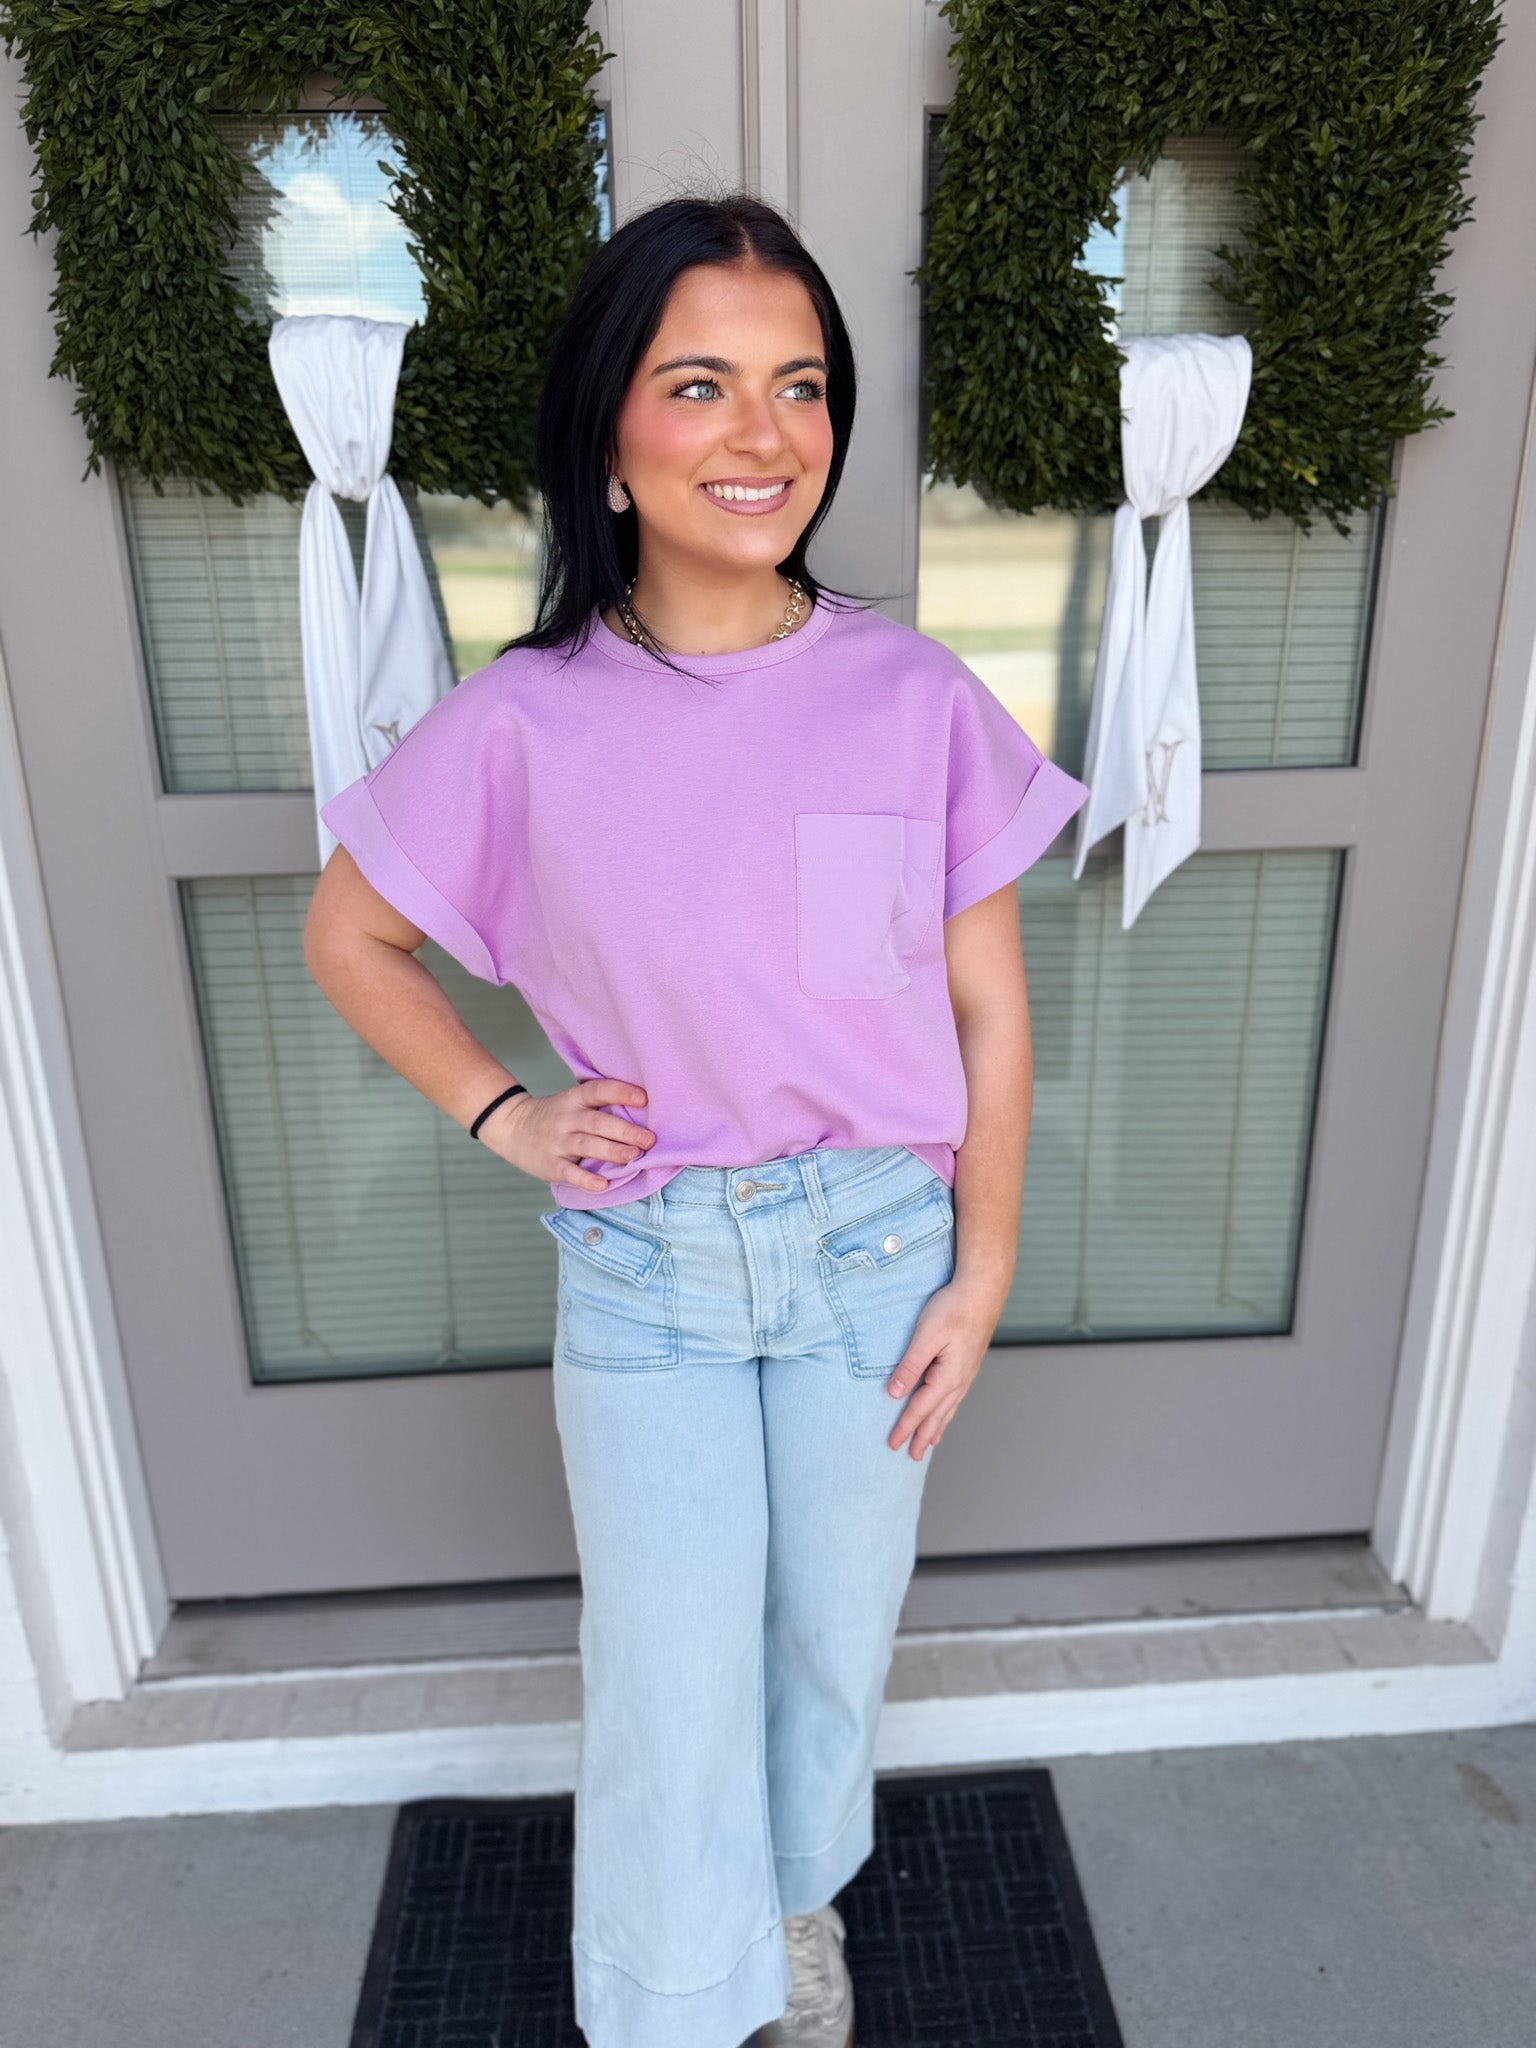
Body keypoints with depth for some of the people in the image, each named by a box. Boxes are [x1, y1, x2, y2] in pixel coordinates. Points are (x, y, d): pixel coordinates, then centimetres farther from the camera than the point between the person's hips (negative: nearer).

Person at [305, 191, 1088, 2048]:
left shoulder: (917, 699, -9)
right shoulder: (525, 724, -10)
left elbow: (986, 1009, -2)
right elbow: (346, 937, 5)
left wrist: (981, 1276, -2)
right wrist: (501, 1115, -4)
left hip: (878, 1247, 2)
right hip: (642, 1268, -1)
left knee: (838, 1635, 21)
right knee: (671, 1684, 10)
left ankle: (803, 1895, 54)